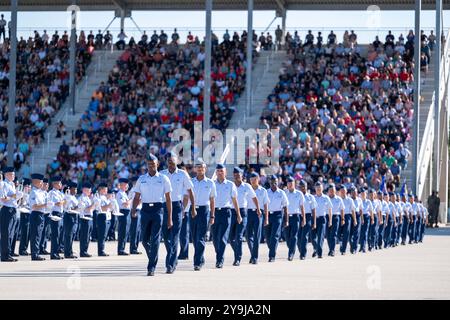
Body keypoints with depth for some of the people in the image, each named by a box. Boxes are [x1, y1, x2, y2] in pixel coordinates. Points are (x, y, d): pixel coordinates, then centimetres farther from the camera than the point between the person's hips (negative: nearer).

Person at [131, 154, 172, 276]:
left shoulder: (163, 179, 4)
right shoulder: (141, 179, 11)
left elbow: (168, 199, 5)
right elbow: (136, 197, 12)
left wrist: (169, 218, 0)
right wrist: (133, 210, -8)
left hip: (158, 209, -3)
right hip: (145, 210, 3)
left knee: (155, 239, -9)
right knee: (145, 239, 5)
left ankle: (151, 267, -9)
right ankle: (152, 259, 29)